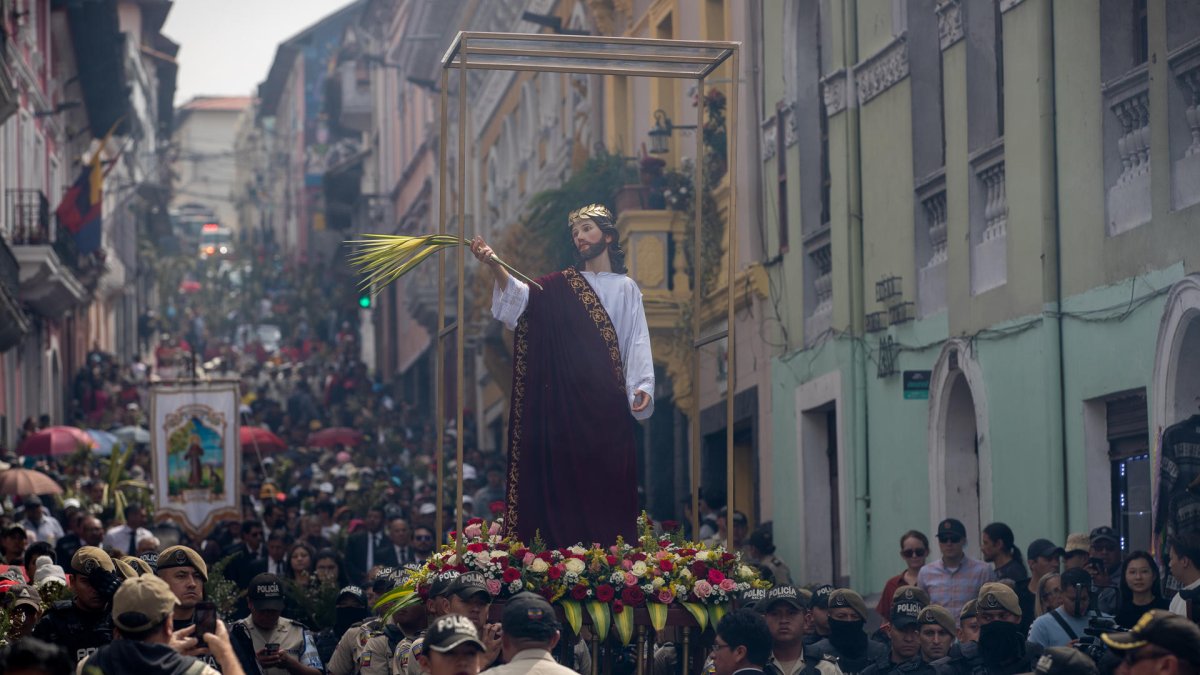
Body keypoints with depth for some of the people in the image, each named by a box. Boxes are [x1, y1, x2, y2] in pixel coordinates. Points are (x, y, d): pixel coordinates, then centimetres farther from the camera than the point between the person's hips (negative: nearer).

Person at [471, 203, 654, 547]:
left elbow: (638, 343, 5)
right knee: (567, 483, -3)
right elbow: (521, 296, -6)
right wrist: (495, 266, -24)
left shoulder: (626, 289, 13)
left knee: (610, 486, -5)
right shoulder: (560, 286, 13)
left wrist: (642, 386, -11)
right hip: (568, 399, 1)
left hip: (609, 403, -1)